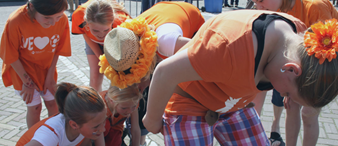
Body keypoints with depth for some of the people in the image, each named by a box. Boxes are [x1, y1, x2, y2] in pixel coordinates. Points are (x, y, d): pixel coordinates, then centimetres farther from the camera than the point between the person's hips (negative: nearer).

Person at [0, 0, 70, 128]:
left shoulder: (62, 20, -22)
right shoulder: (15, 21, -30)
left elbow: (57, 50, -6)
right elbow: (11, 56, -17)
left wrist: (50, 76, -4)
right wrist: (27, 82, -11)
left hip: (47, 68, 3)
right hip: (24, 69, -3)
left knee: (52, 103, 8)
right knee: (34, 107, 1)